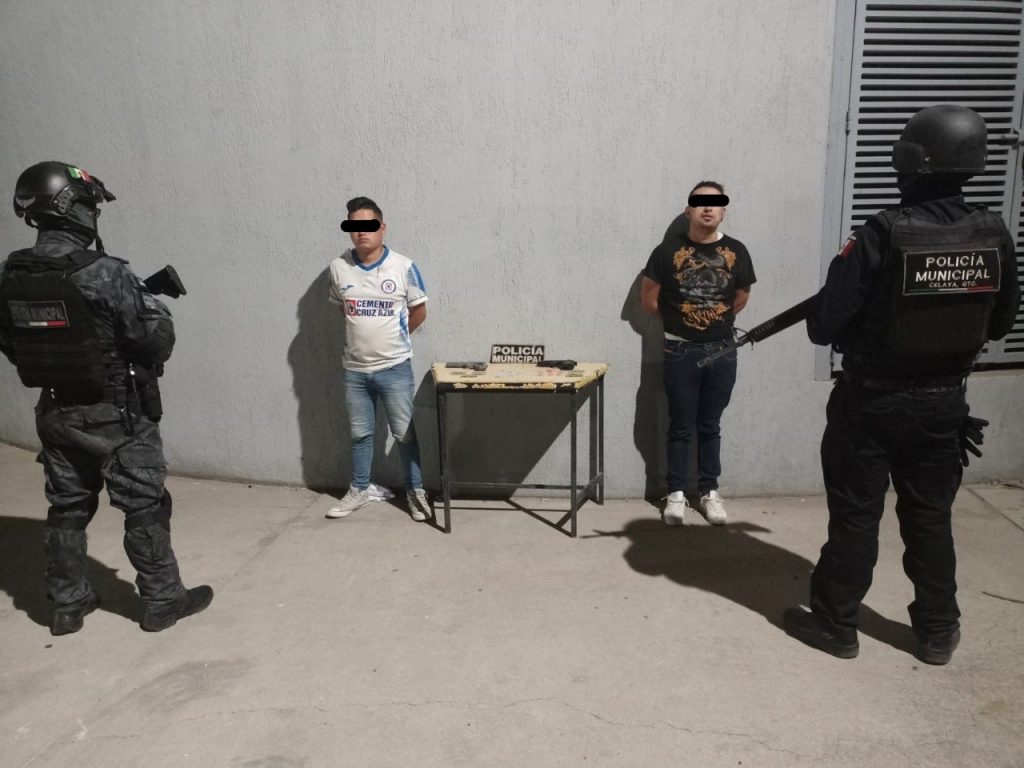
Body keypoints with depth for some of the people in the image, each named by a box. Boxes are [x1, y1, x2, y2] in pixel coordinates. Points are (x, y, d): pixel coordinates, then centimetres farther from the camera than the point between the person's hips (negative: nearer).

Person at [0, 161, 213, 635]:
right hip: (115, 414, -6)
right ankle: (162, 600, 19)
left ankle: (66, 603, 31)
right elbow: (158, 339, -20)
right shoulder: (104, 274, -23)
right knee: (145, 507, 7)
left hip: (55, 412, 6)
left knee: (67, 507, 19)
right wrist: (151, 301, 1)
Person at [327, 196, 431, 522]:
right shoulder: (338, 267, -2)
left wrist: (391, 337, 8)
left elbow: (419, 312, 1)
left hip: (394, 368, -3)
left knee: (405, 434, 7)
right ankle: (360, 489, 33)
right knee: (360, 434, 16)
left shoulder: (403, 267, -10)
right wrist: (365, 334, 10)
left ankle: (415, 491, 22)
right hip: (354, 369, 3)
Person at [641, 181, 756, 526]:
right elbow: (648, 298, 1)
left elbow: (741, 296, 14)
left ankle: (709, 491, 23)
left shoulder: (736, 252, 0)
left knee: (710, 426, 12)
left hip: (722, 351, 2)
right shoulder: (669, 250, -7)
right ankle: (677, 493, 16)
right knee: (681, 428, 5)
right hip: (680, 351, -2)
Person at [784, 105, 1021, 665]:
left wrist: (826, 324, 5)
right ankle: (938, 633, 30)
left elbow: (824, 324, -18)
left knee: (855, 515, 8)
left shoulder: (883, 235, -20)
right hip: (944, 402, 5)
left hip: (872, 402, -4)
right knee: (930, 516, 18)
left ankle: (834, 624, 22)